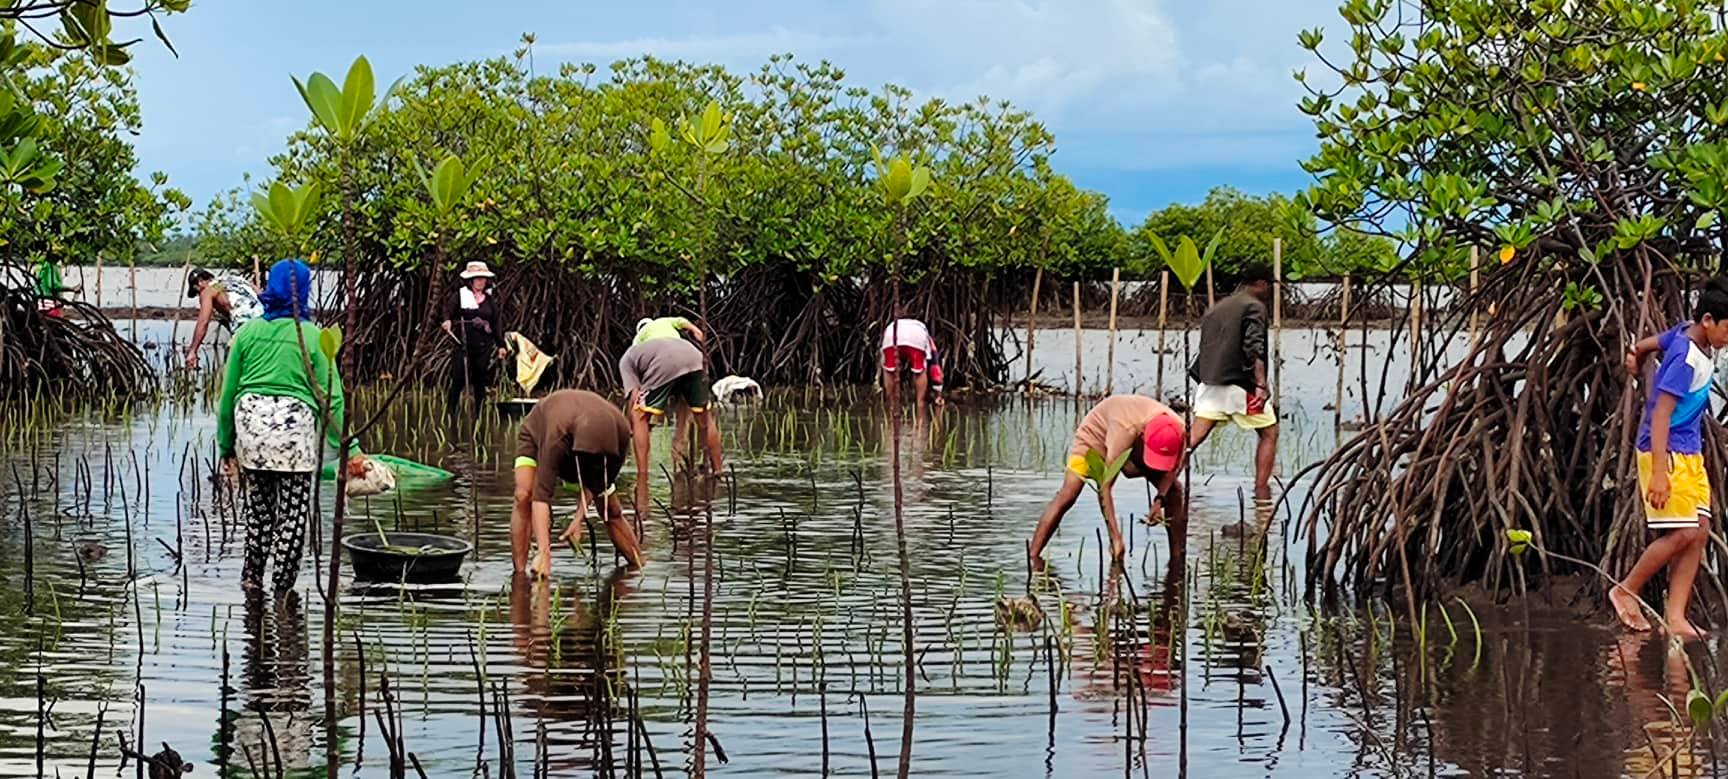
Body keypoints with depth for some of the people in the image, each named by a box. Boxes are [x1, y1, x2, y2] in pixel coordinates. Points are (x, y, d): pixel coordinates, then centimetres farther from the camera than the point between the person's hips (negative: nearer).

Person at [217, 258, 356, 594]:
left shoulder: (248, 332, 6)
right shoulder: (312, 336, -2)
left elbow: (228, 394, 9)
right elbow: (330, 397, -6)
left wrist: (226, 445, 17)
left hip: (249, 420, 3)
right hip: (295, 426, -3)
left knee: (258, 507, 18)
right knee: (293, 512, 7)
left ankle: (251, 576, 23)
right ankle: (283, 586, 9)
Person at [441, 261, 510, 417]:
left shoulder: (490, 300, 13)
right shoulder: (460, 296, 3)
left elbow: (496, 324, 16)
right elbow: (448, 311, -5)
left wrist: (501, 345, 14)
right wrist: (447, 321, -28)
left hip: (484, 346, 3)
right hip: (463, 344, -3)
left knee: (480, 381, 5)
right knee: (458, 380, -7)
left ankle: (479, 414, 11)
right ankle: (452, 412, -3)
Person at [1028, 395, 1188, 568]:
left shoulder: (1179, 431, -32)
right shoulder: (1126, 429, -46)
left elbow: (1170, 470, -12)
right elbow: (1104, 489, -45)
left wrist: (1160, 499, -31)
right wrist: (1115, 538, -49)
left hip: (1134, 447, 5)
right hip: (1095, 436, -5)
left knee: (1174, 490, -5)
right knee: (1067, 495, -23)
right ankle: (1033, 558, -22)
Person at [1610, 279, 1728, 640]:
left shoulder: (1686, 333, 5)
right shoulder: (1686, 360, -21)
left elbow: (1643, 346, 23)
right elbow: (1661, 415, -24)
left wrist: (1637, 362, 46)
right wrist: (1659, 473, -28)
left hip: (1691, 454, 10)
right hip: (1666, 452, -10)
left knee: (1699, 532, 1)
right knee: (1682, 533, -11)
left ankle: (1675, 617, -1)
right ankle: (1626, 591, 8)